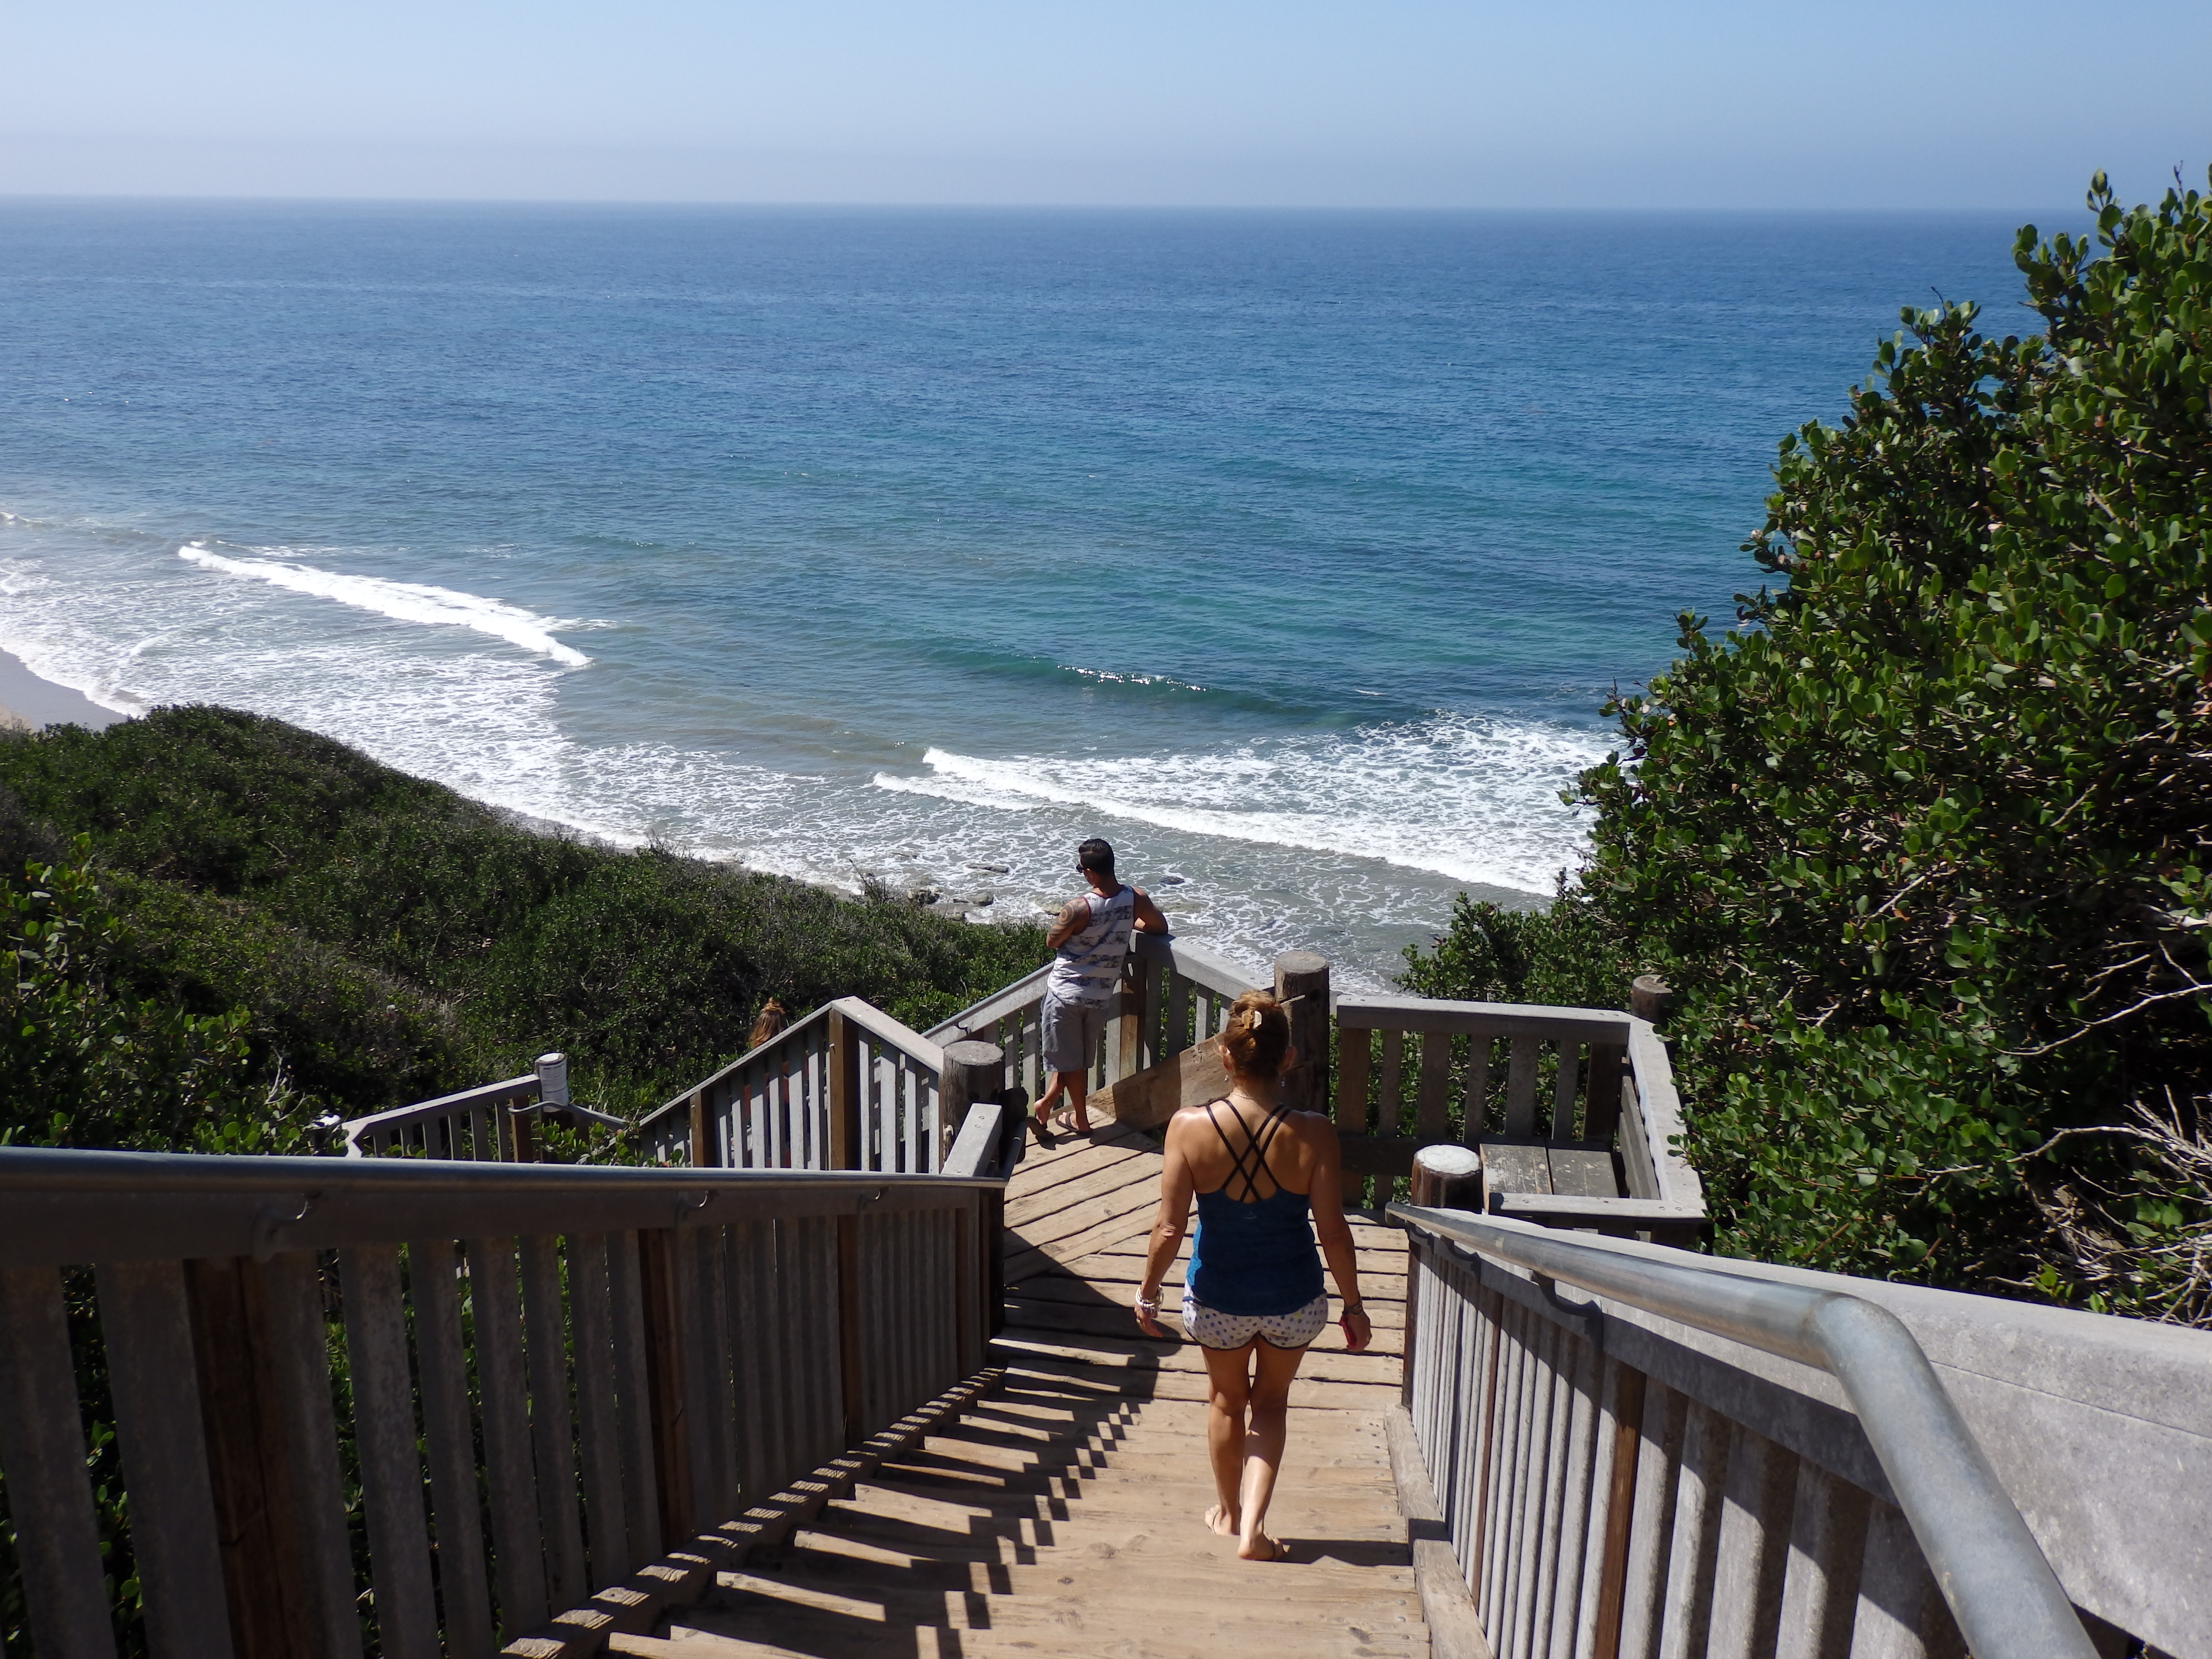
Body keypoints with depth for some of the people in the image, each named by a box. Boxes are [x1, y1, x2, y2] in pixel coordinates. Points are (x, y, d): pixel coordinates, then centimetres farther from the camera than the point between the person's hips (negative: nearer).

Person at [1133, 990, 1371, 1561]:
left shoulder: (1190, 1127, -21)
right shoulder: (1313, 1134, -21)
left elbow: (1169, 1229, -15)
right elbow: (1334, 1232, -14)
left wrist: (1148, 1293, 1)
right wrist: (1354, 1306, 0)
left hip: (1218, 1295, 0)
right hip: (1294, 1299, 0)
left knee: (1226, 1399, 27)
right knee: (1271, 1401, 26)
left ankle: (1229, 1512, 46)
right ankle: (1253, 1527, 16)